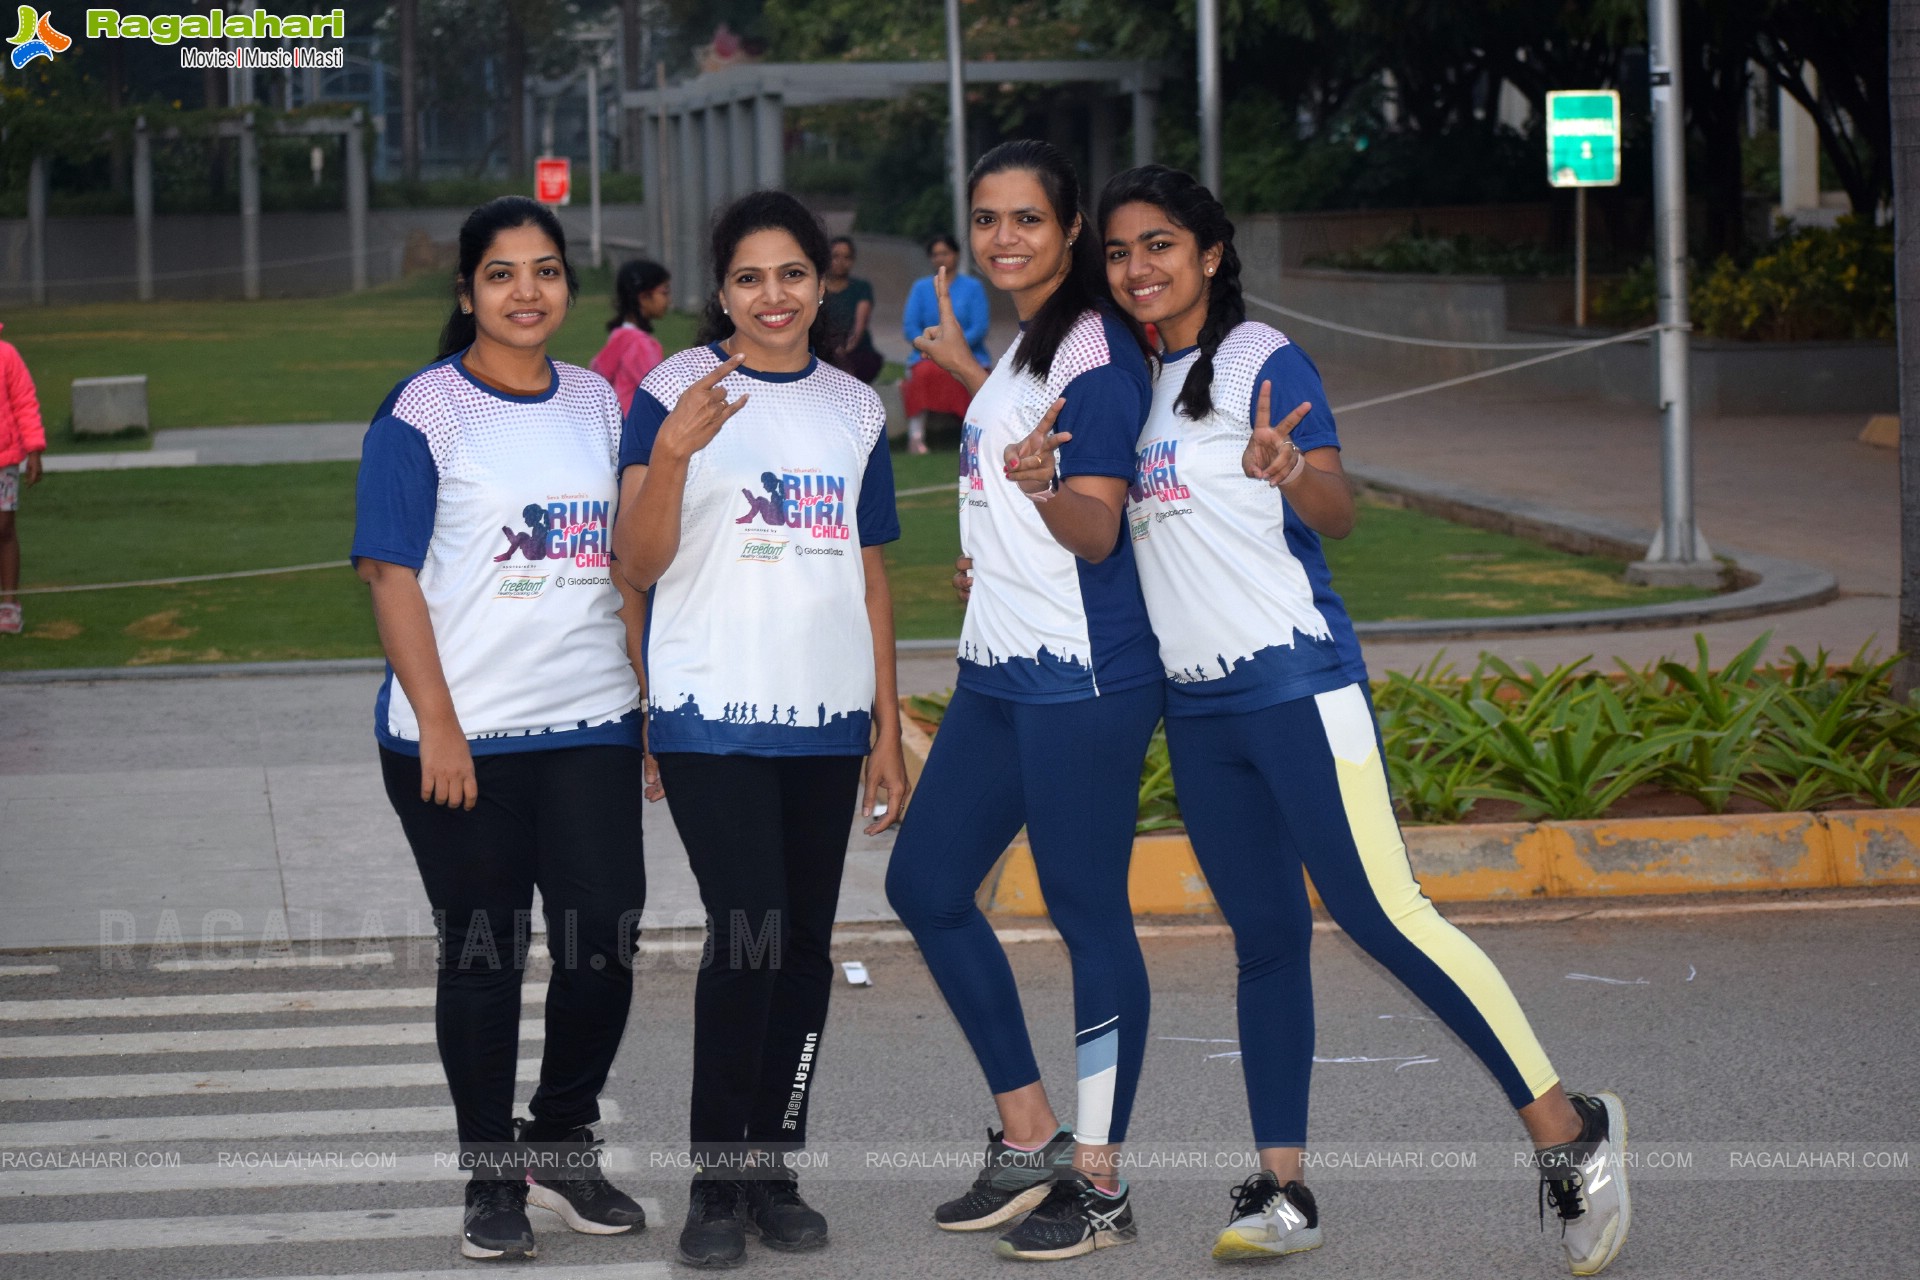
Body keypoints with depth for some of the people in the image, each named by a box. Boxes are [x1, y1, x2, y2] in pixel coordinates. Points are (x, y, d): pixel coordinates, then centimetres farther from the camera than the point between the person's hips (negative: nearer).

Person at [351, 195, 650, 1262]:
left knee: (605, 935, -2)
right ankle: (493, 1178, 16)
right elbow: (392, 574, -9)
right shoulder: (424, 412, -5)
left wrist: (649, 694, 12)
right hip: (462, 735, -4)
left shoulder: (596, 404, 11)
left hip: (592, 725, 4)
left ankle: (566, 1147, 19)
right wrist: (437, 724, -14)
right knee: (482, 957, 4)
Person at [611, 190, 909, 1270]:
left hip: (825, 716, 5)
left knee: (806, 946, 5)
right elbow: (639, 564, -8)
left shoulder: (856, 409, 12)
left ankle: (775, 1168, 14)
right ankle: (715, 1181, -4)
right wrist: (673, 452, -24)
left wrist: (888, 730, 14)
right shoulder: (676, 392, -2)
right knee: (747, 935, -13)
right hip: (713, 714, -5)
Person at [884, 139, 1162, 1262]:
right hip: (998, 670, 10)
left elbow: (1096, 528, -20)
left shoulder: (1098, 351, -13)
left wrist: (1039, 480, -37)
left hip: (1082, 680, -10)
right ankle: (1031, 1140, 20)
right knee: (927, 885, 11)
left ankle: (1100, 1182, 5)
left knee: (1090, 914, -3)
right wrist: (969, 376, 34)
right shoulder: (1028, 341, 15)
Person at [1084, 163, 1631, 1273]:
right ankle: (1282, 1191, 10)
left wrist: (1287, 472, -39)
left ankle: (1569, 1129, -8)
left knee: (1381, 912, -13)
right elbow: (1107, 526, 25)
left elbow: (1339, 512, -18)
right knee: (1266, 935, 8)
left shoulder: (1263, 360, -6)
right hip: (1197, 705, 7)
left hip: (1295, 684, -7)